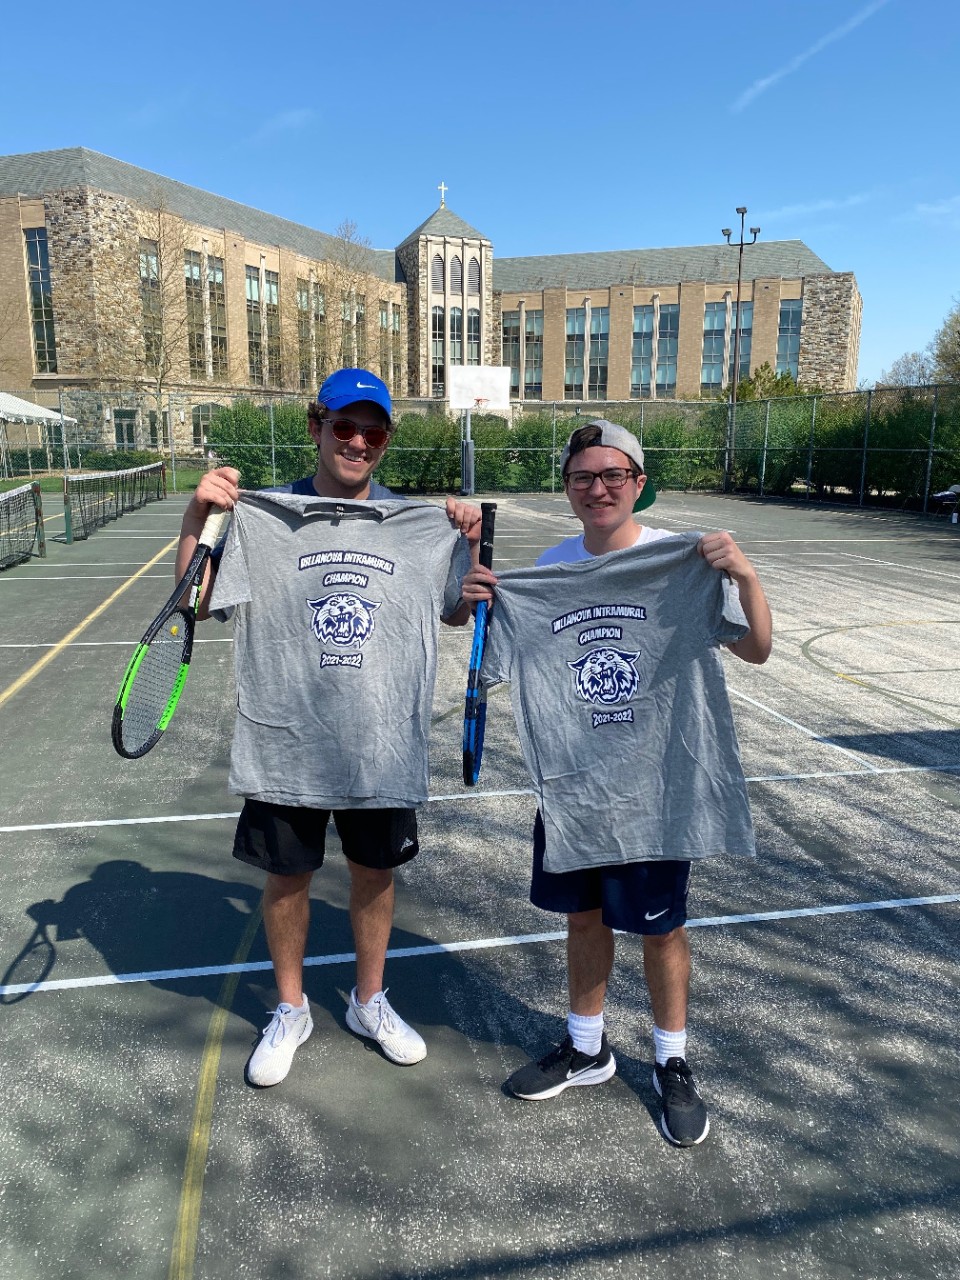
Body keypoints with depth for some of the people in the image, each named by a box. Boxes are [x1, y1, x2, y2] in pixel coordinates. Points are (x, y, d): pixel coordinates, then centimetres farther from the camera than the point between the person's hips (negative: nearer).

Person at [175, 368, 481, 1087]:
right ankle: (291, 1010, 39)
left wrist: (471, 544, -5)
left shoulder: (421, 525, 2)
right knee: (287, 876, 14)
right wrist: (196, 515, -17)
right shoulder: (260, 517, -4)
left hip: (385, 749, 2)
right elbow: (195, 603, -5)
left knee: (375, 873, 16)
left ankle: (370, 1002, 41)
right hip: (285, 747, -1)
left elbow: (460, 613, 11)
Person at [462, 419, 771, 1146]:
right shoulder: (549, 571, 1)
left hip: (657, 786, -3)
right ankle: (587, 1050, 41)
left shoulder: (686, 563, -10)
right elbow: (502, 663, 10)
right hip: (570, 784, 4)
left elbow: (756, 649, -14)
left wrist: (746, 576, -30)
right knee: (584, 917, 19)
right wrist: (479, 605, -8)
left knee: (661, 926, 12)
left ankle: (673, 1065, 36)